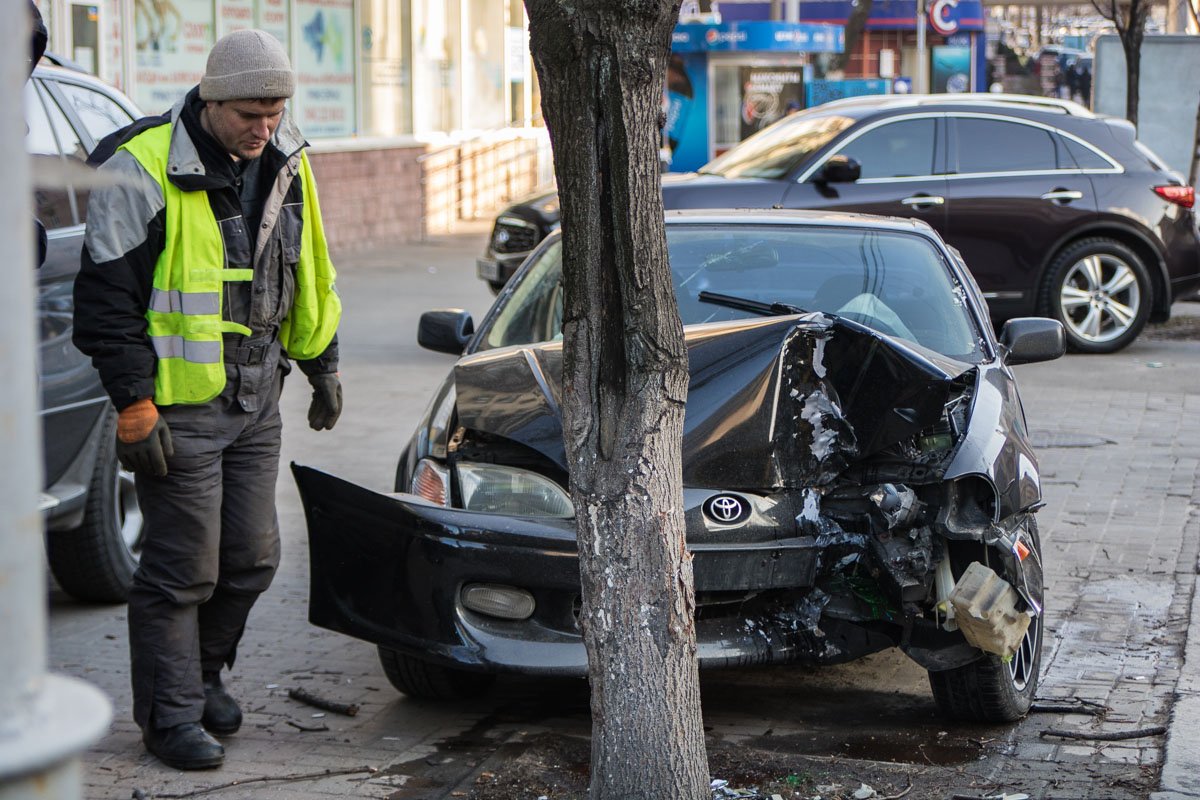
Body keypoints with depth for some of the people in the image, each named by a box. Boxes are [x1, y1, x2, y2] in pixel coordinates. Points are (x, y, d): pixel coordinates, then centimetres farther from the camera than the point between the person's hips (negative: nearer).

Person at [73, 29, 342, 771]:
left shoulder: (285, 163, 5)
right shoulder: (142, 169, -15)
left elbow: (310, 271, 19)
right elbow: (108, 299, -15)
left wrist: (322, 366, 19)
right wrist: (134, 407, -17)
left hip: (256, 401, 6)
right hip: (180, 405, -6)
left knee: (252, 555, 11)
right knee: (183, 565, -1)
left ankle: (204, 672, 33)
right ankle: (172, 714, 13)